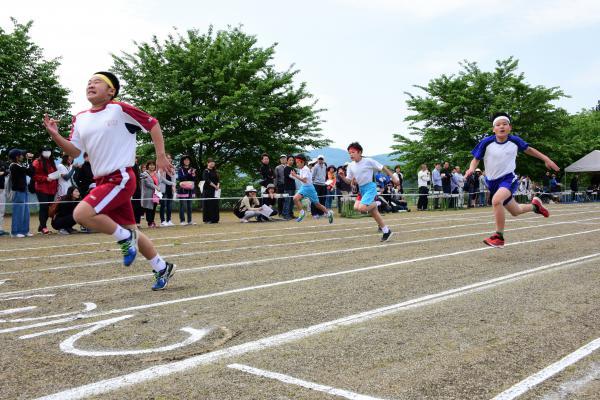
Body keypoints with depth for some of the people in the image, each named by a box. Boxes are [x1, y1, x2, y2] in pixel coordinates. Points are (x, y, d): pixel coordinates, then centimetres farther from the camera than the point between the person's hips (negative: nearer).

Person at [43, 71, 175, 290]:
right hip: (102, 181, 7)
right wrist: (55, 135, -4)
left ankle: (125, 237, -2)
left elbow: (153, 124, -2)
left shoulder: (119, 109, -7)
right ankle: (162, 268, 27)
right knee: (130, 230, 12)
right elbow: (75, 151, 11)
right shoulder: (80, 119, 12)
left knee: (82, 213, -23)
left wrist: (161, 156, -5)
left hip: (121, 178, -7)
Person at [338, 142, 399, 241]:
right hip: (361, 189, 7)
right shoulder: (351, 166, 4)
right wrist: (342, 177, -12)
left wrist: (393, 177, -2)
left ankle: (375, 204, 6)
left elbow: (383, 168, -4)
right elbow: (349, 181, 8)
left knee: (361, 208, -26)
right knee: (373, 213, 10)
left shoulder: (368, 161, -12)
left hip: (370, 187, -6)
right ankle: (386, 231, 22)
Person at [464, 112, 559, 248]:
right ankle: (534, 205, 52)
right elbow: (476, 159, -2)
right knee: (515, 211, 18)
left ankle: (499, 237, -21)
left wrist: (546, 159, 14)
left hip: (509, 178, -3)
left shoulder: (515, 141, -8)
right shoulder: (486, 142, -11)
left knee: (496, 200, -33)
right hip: (492, 181, 3)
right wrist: (471, 169, -23)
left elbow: (528, 149, 12)